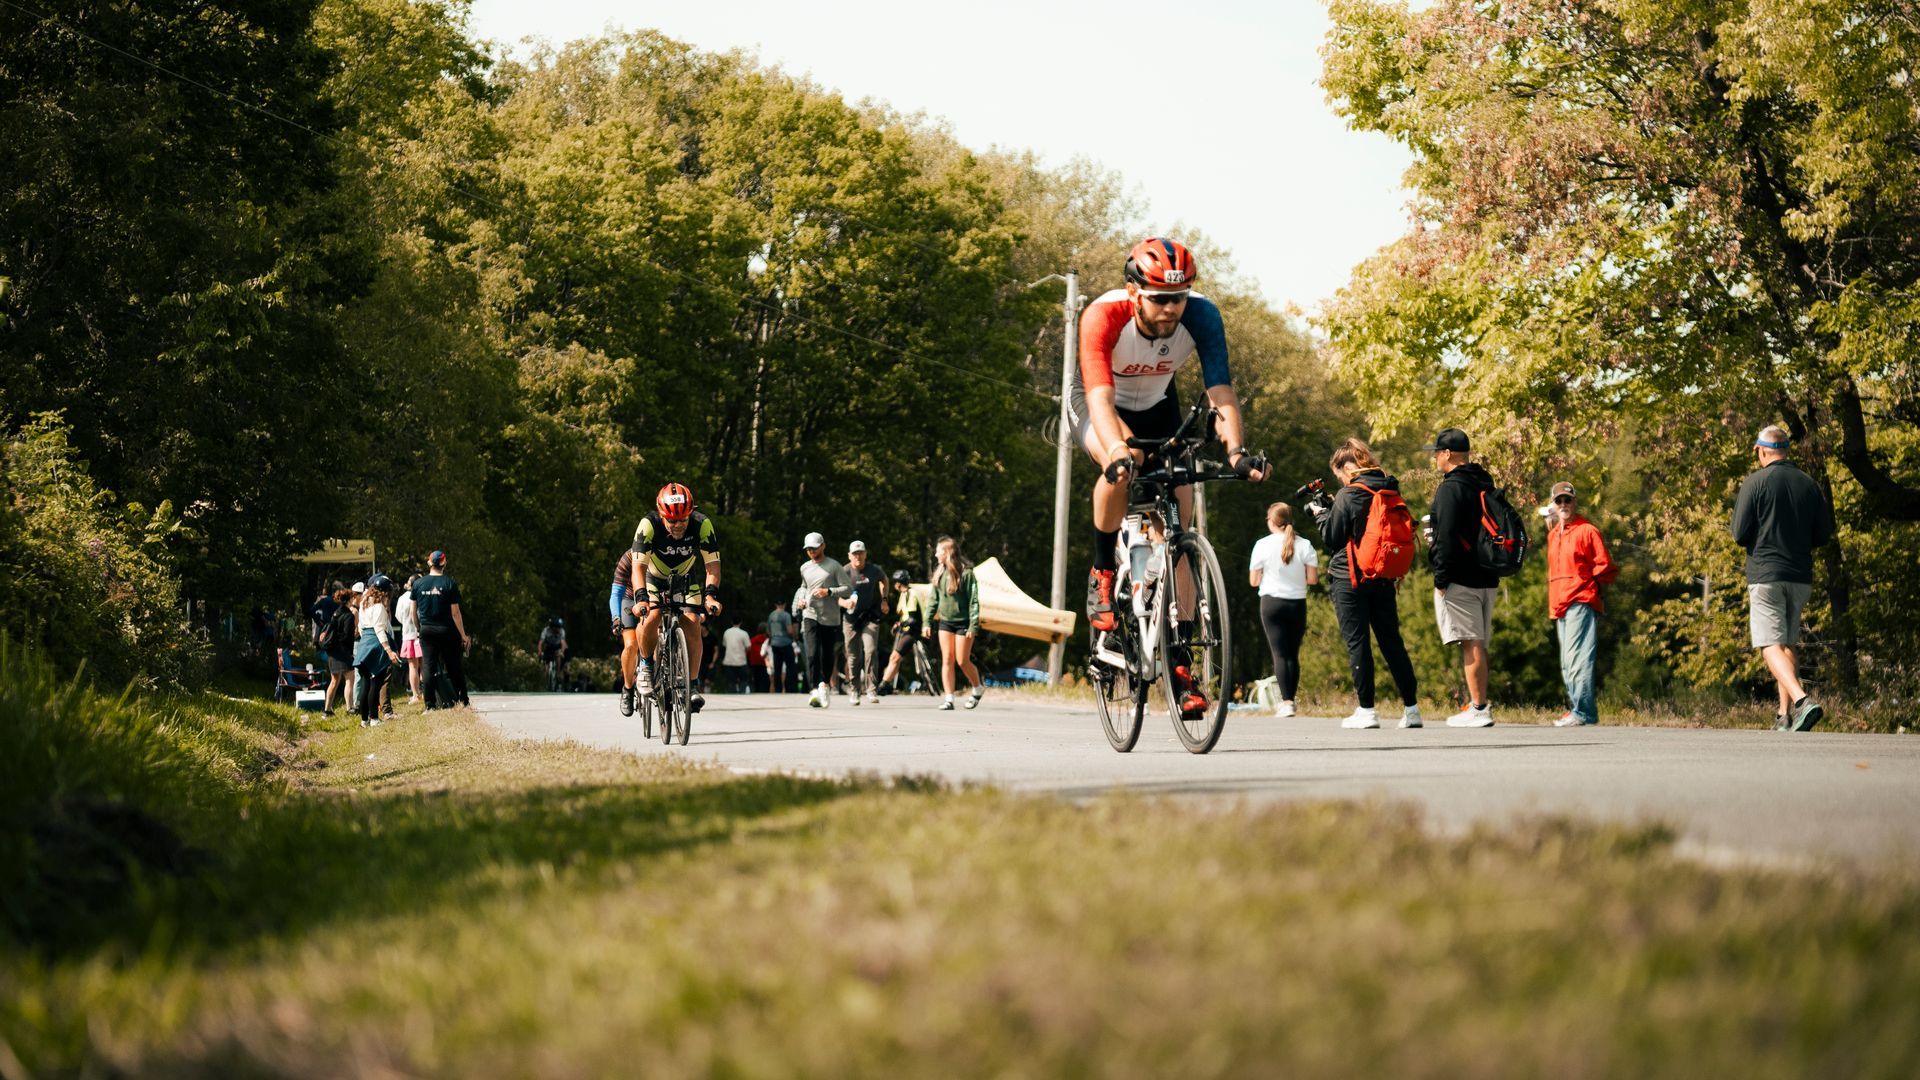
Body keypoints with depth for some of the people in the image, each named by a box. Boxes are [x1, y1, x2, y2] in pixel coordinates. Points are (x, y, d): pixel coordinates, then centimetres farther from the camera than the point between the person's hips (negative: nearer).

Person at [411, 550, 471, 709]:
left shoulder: (418, 584, 0)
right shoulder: (449, 584, -8)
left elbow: (413, 611, 7)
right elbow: (455, 613, -8)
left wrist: (417, 628, 22)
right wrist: (463, 635, -2)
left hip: (427, 631, 2)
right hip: (446, 631, -2)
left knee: (428, 666, 3)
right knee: (454, 667, 7)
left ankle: (430, 703, -2)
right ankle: (463, 701, 11)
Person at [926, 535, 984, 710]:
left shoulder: (966, 572, -13)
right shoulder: (939, 572, 5)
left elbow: (974, 600, -12)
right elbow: (934, 599, 12)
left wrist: (974, 625, -17)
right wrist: (928, 622, 9)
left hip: (963, 622, -5)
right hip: (945, 622, 5)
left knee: (962, 661, -2)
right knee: (947, 660, 0)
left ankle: (978, 689, 22)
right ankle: (949, 698, 1)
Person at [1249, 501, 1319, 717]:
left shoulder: (1263, 545, -5)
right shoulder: (1305, 545, -1)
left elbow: (1253, 581, -2)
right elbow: (1313, 578, -2)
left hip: (1272, 602, -3)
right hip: (1298, 603, 3)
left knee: (1279, 653, -5)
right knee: (1293, 654, 12)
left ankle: (1286, 702, -16)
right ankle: (1290, 699, 17)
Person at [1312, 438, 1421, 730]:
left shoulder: (1348, 495, -12)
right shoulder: (1391, 492, 7)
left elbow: (1332, 538, -7)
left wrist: (1321, 513, 8)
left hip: (1350, 578, -6)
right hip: (1383, 580, 6)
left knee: (1357, 641, -1)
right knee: (1391, 640, 9)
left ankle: (1366, 710, -3)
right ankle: (1411, 708, 7)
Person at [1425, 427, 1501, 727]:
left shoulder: (1451, 488, -13)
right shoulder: (1485, 486, 15)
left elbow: (1447, 537, -19)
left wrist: (1441, 578, -16)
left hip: (1460, 579, -9)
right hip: (1487, 578, 9)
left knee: (1470, 644, -8)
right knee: (1479, 644, 14)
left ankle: (1478, 709, -10)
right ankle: (1482, 702, 17)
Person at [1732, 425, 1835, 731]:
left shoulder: (1755, 482, -7)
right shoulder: (1808, 484, 7)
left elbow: (1740, 535, -7)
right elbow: (1824, 536, 10)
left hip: (1766, 575, -5)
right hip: (1801, 577, 5)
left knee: (1771, 646, -9)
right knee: (1788, 644, 17)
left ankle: (1802, 701, -31)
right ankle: (1785, 716, 15)